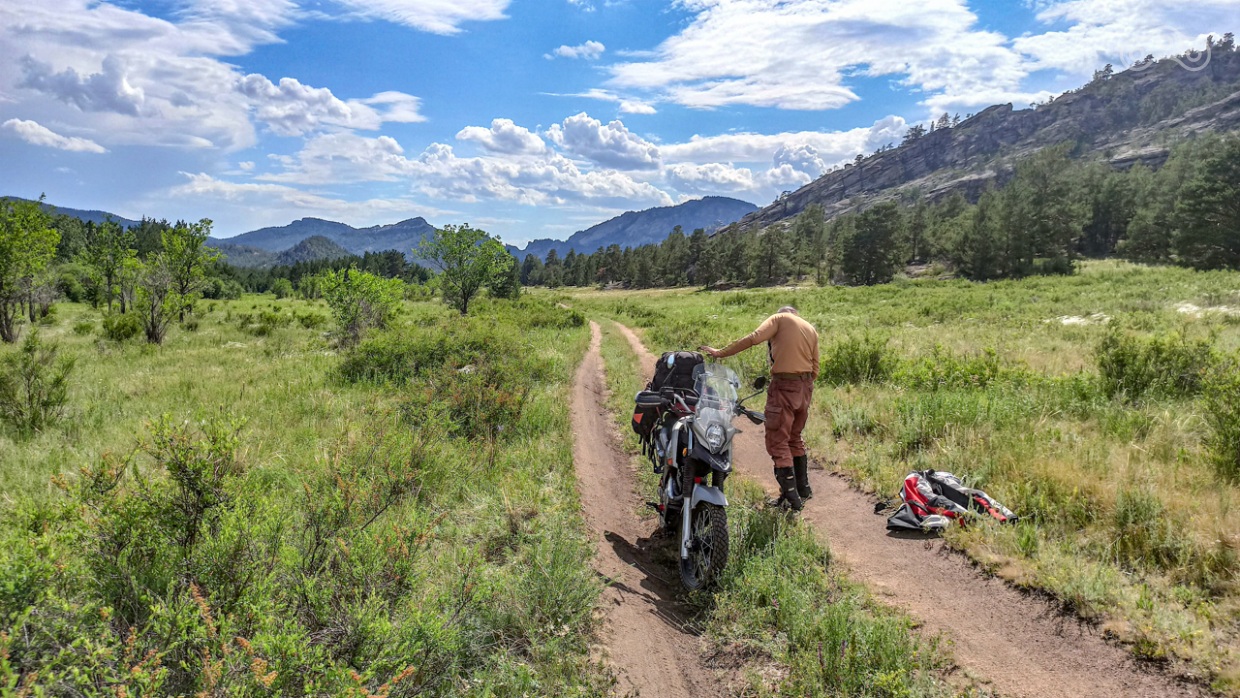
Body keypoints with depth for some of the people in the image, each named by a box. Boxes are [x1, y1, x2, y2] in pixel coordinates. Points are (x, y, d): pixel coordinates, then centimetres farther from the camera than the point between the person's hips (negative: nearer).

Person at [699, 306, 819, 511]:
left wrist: (721, 353, -11)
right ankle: (803, 489, 30)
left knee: (777, 443, -1)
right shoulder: (811, 329, 19)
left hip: (784, 386, -7)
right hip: (806, 386, 7)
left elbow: (753, 338, -13)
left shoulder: (780, 319, 2)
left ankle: (791, 498, -2)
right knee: (794, 438, 22)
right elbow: (815, 369, 16)